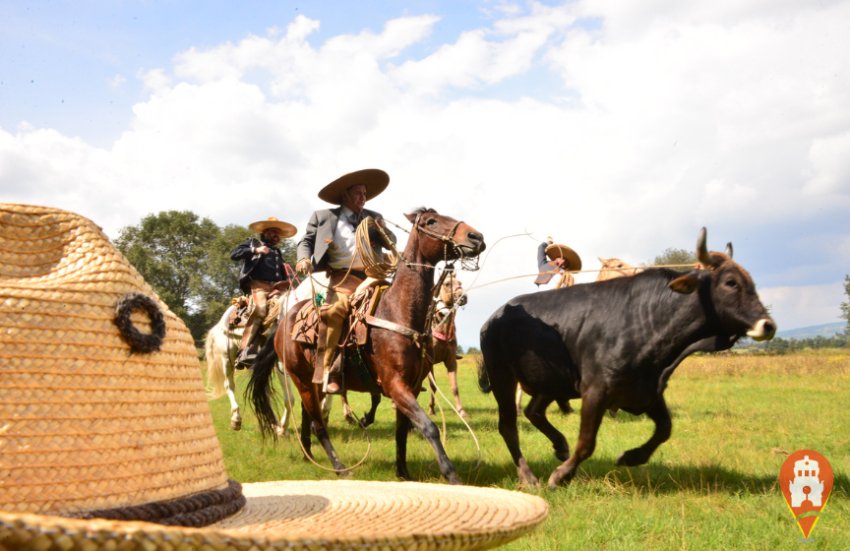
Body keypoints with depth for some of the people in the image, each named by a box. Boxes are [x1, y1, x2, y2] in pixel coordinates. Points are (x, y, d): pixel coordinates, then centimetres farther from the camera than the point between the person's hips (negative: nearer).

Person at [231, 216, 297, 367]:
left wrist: (287, 282, 10)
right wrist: (255, 250, -8)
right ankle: (245, 351, -37)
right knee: (260, 308, -32)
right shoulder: (252, 242, 18)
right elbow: (234, 254, 2)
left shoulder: (277, 252, 31)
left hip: (276, 287, 6)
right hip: (258, 285, -6)